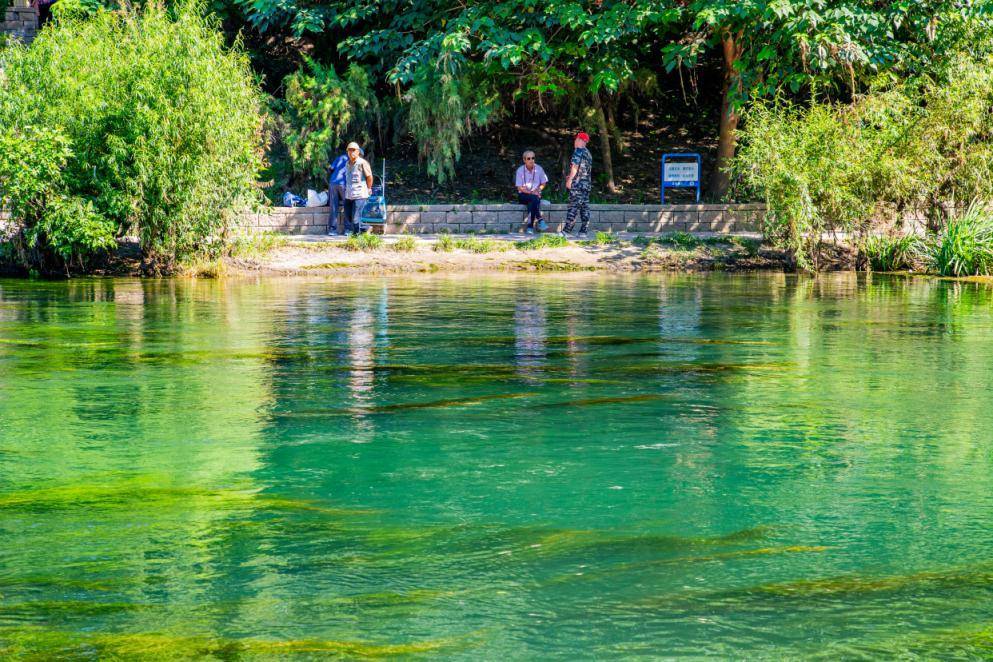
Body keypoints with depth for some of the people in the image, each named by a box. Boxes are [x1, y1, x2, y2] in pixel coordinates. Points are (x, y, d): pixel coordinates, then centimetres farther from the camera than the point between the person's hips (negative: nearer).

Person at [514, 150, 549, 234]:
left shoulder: (538, 169, 3)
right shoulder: (520, 170, -3)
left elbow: (543, 183, 11)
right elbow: (519, 188, -6)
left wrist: (537, 190, -10)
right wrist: (531, 193, -19)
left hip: (536, 195, 2)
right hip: (523, 195, -2)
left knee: (532, 202, -34)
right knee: (534, 198, -35)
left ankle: (530, 227, -35)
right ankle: (540, 221, -39)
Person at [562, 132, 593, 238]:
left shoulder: (578, 151, -8)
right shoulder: (588, 153, 17)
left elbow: (575, 166, -16)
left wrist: (569, 180, -13)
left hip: (577, 183, -8)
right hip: (587, 183, 8)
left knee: (573, 207, -10)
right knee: (584, 207, 6)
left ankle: (567, 231, -12)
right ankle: (583, 232, 4)